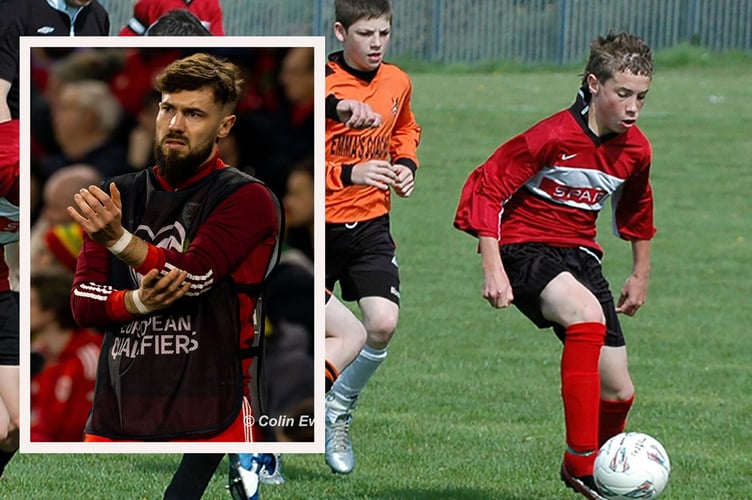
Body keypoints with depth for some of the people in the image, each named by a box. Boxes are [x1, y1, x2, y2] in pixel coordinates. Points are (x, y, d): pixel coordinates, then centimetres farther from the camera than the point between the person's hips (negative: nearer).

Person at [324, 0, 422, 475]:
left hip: (371, 225, 4)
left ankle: (339, 410, 11)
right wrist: (350, 174, -29)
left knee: (383, 324, -15)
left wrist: (406, 164, 5)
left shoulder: (397, 82, 2)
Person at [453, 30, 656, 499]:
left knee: (618, 393, 2)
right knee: (587, 314, -37)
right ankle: (582, 461, -35)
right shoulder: (553, 137, -19)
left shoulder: (635, 150, 1)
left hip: (580, 255, 7)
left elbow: (637, 210, 23)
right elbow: (486, 187, -15)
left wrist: (641, 274, 28)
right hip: (525, 246, -7)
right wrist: (493, 268, -20)